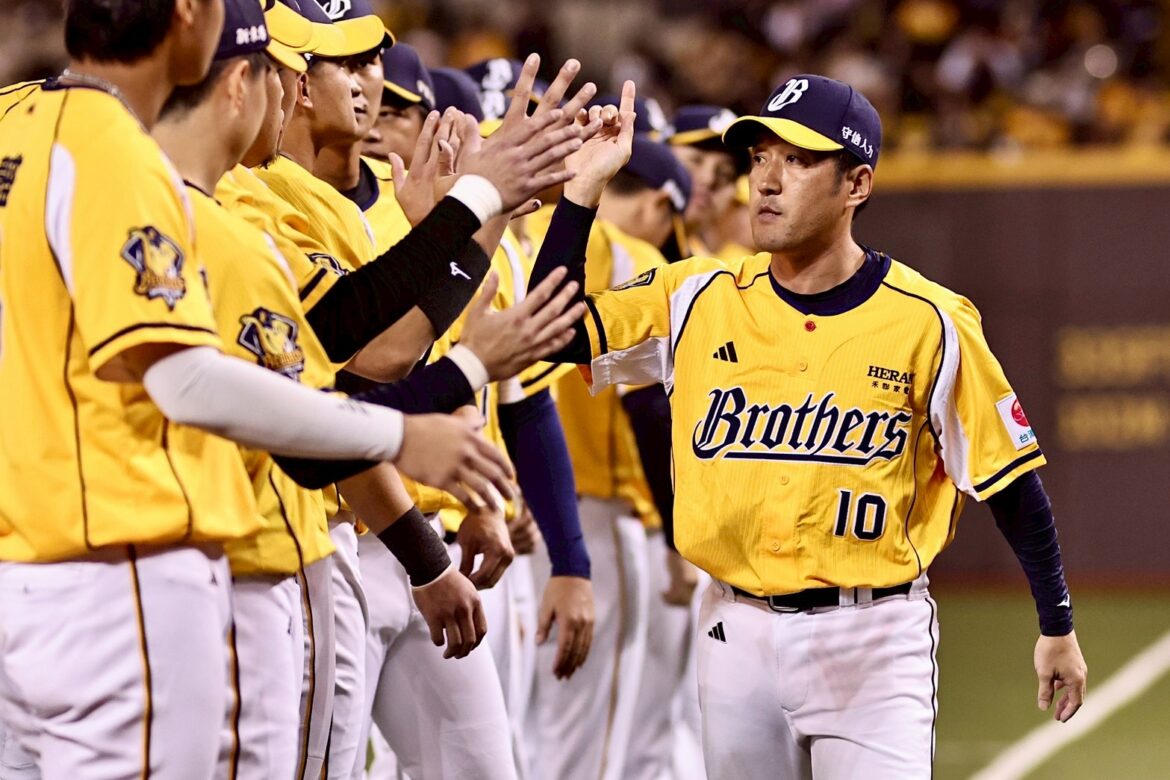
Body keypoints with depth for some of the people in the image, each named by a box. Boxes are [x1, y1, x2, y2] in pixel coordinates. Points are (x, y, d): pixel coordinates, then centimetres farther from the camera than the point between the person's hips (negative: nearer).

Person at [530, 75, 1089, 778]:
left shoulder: (930, 324, -7)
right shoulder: (699, 299, 2)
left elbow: (1010, 482, 0)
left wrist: (1058, 628, 4)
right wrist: (584, 187, -10)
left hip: (874, 635, -3)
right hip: (739, 632, 4)